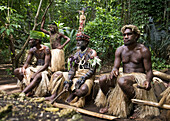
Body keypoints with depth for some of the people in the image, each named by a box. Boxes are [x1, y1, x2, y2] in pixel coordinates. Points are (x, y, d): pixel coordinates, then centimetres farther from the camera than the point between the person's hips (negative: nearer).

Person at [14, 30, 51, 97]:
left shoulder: (46, 49, -15)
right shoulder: (32, 50, 5)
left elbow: (46, 65, -22)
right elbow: (27, 62, 5)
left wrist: (35, 73, -31)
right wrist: (23, 68, -18)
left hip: (44, 70, -7)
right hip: (36, 68, 7)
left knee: (38, 76, -42)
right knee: (16, 71, -9)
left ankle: (23, 93, -41)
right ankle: (29, 90, -21)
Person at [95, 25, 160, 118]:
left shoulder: (143, 50, -6)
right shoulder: (120, 50, 7)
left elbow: (149, 71, -6)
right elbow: (116, 67, 3)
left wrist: (148, 80, -29)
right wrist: (114, 71, -23)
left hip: (139, 77, -5)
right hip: (124, 76, 5)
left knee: (122, 81, -38)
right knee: (102, 80, -19)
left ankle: (139, 108, -19)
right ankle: (110, 104, 4)